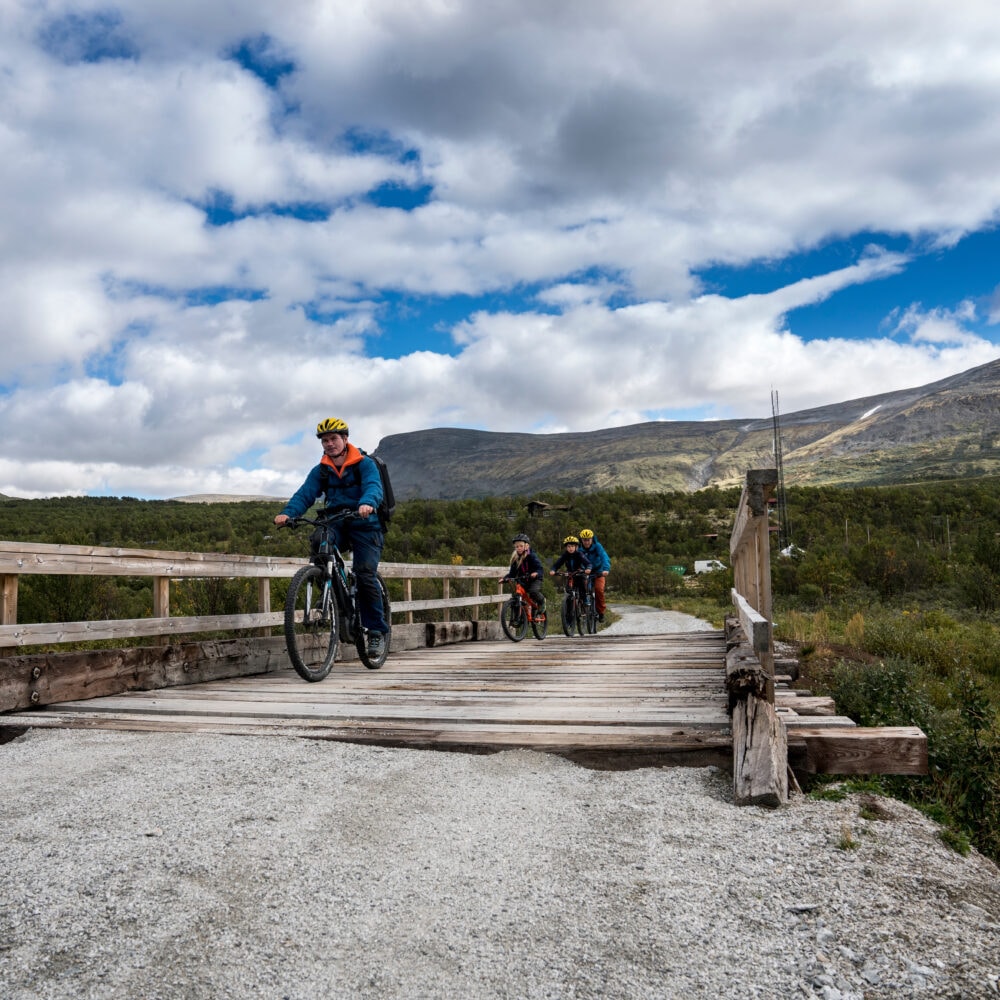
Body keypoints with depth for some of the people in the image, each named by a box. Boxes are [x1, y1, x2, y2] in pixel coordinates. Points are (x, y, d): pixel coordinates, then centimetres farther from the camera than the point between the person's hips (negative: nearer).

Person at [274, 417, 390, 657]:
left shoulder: (365, 464, -4)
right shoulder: (321, 471, 7)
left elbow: (374, 487, -23)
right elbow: (305, 494, -7)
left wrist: (367, 503, -47)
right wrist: (287, 513, -27)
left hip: (365, 525, -3)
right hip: (336, 525, 3)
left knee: (365, 575, -16)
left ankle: (376, 630, -2)